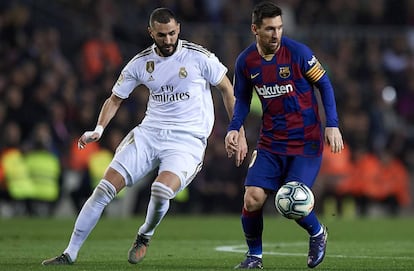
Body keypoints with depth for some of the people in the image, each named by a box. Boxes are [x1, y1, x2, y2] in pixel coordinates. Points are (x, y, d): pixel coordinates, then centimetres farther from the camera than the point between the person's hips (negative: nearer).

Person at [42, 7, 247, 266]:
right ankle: (70, 254, 1)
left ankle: (145, 236, 4)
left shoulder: (199, 57, -8)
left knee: (161, 191, -30)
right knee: (105, 189, -8)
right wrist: (99, 130, -4)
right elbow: (116, 98, 13)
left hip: (187, 140, -4)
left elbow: (227, 89, 3)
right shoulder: (141, 63, 2)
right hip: (149, 134, 4)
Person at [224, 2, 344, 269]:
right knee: (253, 197, -11)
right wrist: (234, 129, -5)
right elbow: (242, 100, 12)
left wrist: (332, 125, -10)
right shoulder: (245, 62, -2)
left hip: (306, 142, -3)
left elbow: (324, 84, -3)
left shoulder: (298, 52, -13)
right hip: (271, 142, 3)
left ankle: (318, 233, 22)